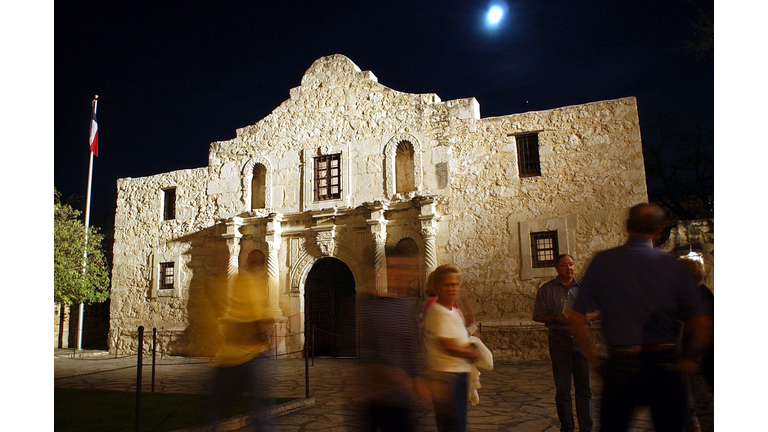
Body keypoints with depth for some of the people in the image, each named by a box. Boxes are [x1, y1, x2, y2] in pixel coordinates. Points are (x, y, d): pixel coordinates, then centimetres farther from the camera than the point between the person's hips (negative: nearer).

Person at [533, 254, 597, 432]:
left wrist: (585, 317, -10)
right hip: (559, 340, -1)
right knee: (562, 389, 3)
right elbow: (538, 315, 2)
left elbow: (597, 311, 11)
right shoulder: (546, 289, 4)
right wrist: (557, 318, -15)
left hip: (581, 339, 2)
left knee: (584, 387, 5)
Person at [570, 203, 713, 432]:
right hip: (664, 364, 1)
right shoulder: (671, 264, -2)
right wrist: (689, 360, 11)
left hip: (621, 364, 0)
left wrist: (593, 359, 5)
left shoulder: (602, 261, -3)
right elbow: (702, 325, -4)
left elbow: (577, 319, -6)